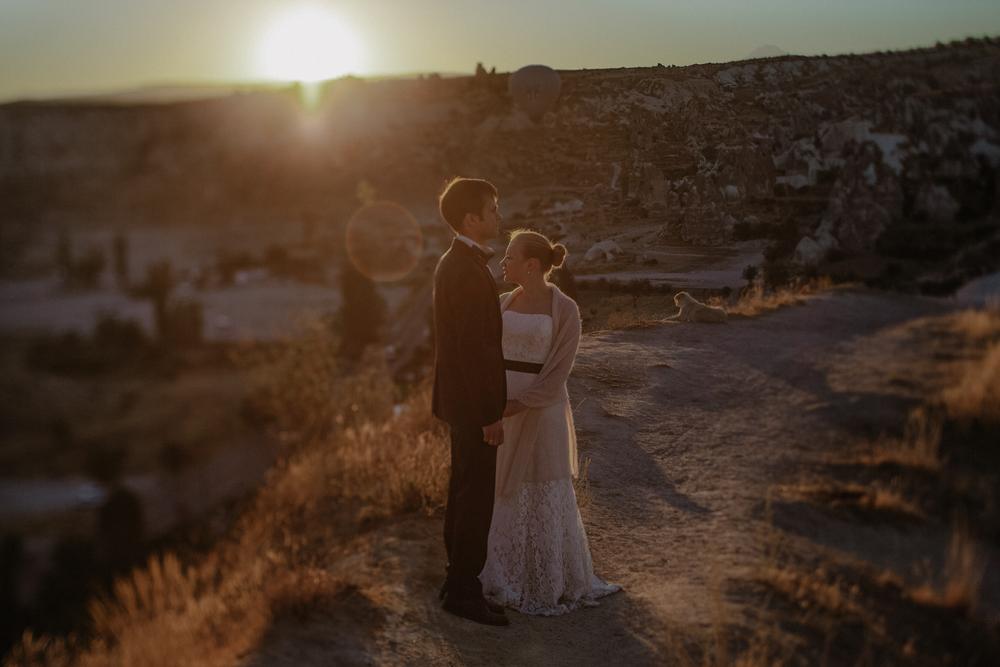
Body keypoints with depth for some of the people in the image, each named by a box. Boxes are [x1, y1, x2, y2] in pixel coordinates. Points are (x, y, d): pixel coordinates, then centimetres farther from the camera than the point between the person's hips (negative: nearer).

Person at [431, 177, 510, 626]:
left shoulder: (453, 263, 11)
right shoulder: (468, 271, -22)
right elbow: (472, 349, -25)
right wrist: (490, 415, -21)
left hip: (463, 398, 11)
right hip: (473, 402, -11)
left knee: (464, 492, 18)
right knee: (476, 497, -2)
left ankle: (458, 582, 29)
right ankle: (463, 591, 8)